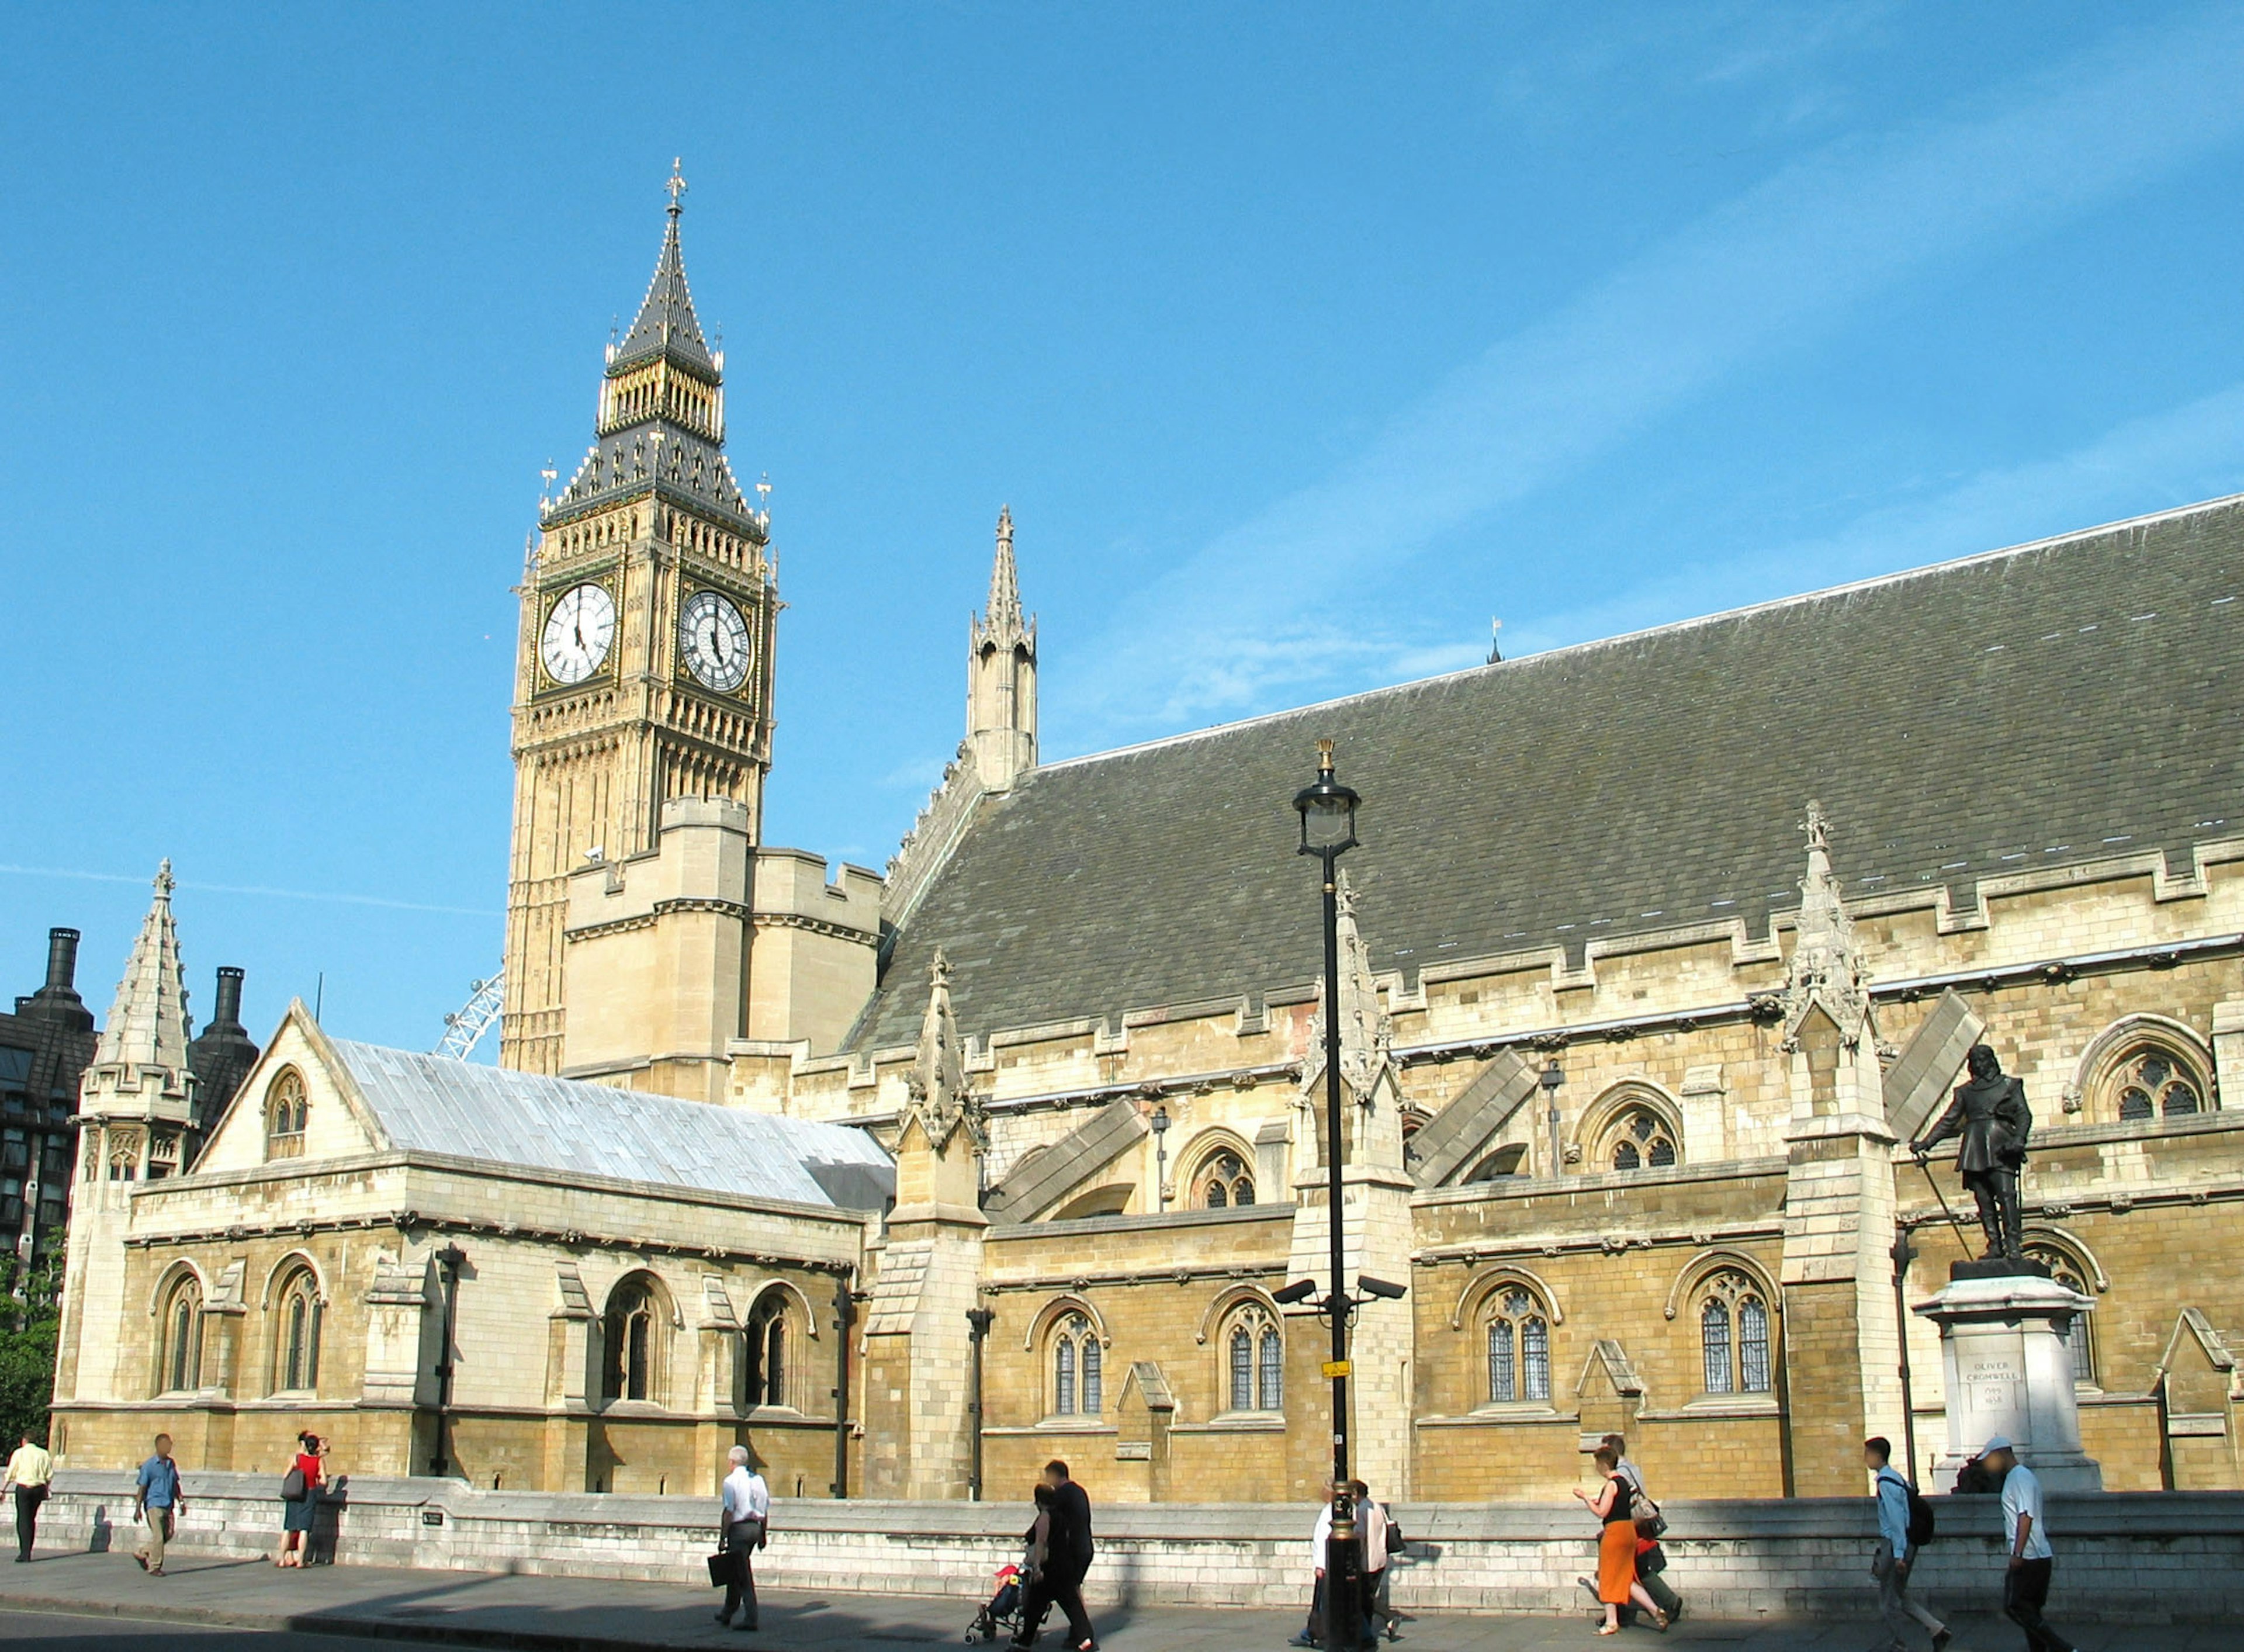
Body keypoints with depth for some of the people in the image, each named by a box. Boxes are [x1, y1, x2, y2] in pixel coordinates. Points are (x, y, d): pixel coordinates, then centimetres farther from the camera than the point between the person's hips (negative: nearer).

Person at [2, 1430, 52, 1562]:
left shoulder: (19, 1453, -3)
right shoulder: (44, 1454, 5)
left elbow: (10, 1474, -2)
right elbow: (49, 1475, 7)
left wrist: (3, 1490, 6)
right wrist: (46, 1489, 20)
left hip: (23, 1488, -3)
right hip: (39, 1488, 3)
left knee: (23, 1520, -2)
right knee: (32, 1519, 15)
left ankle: (25, 1553, -9)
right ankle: (28, 1551, 18)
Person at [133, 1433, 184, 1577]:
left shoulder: (172, 1464, 11)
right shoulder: (149, 1466, -6)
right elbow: (142, 1488, -6)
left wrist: (181, 1502, 16)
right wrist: (138, 1509, -8)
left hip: (168, 1506, 6)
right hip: (154, 1504, -6)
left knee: (168, 1535, 7)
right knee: (158, 1536, -8)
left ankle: (142, 1553, 26)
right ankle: (154, 1567, 5)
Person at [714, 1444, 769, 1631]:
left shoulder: (731, 1481, -12)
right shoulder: (758, 1479, 8)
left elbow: (728, 1511, -15)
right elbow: (766, 1509, 11)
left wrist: (723, 1537, -11)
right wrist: (764, 1534, 18)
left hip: (739, 1528, -7)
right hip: (755, 1527, 7)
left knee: (744, 1575, -4)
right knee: (735, 1571, 20)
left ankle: (750, 1619, -5)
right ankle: (728, 1613, 29)